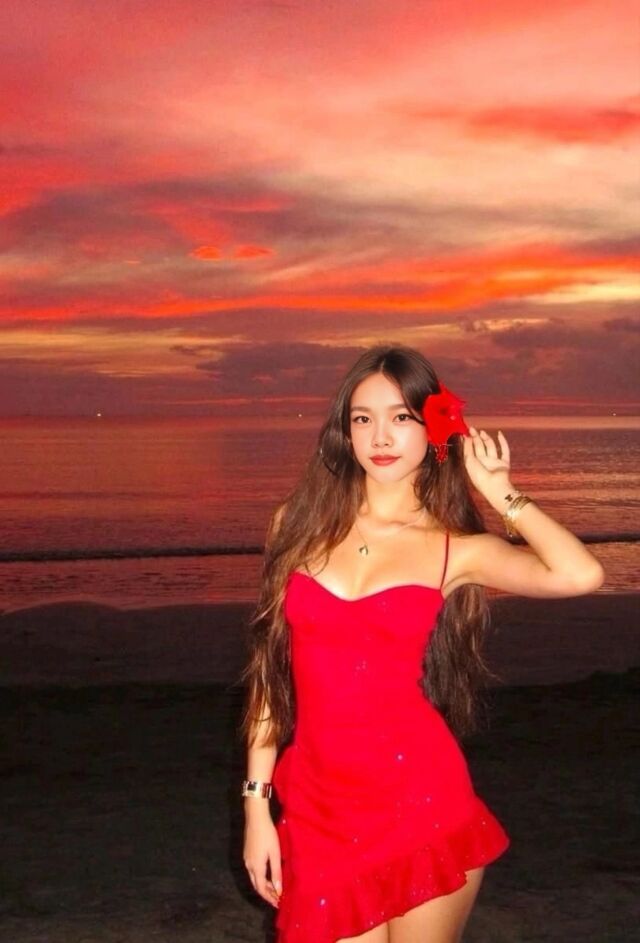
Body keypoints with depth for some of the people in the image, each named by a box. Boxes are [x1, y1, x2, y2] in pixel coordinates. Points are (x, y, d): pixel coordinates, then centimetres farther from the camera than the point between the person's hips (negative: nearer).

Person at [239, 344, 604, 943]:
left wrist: (501, 494, -6)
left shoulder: (456, 549, 0)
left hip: (422, 804, -1)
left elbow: (580, 576, -19)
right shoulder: (300, 523, 5)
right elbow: (270, 669, 8)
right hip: (319, 811, 2)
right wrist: (257, 803, 5)